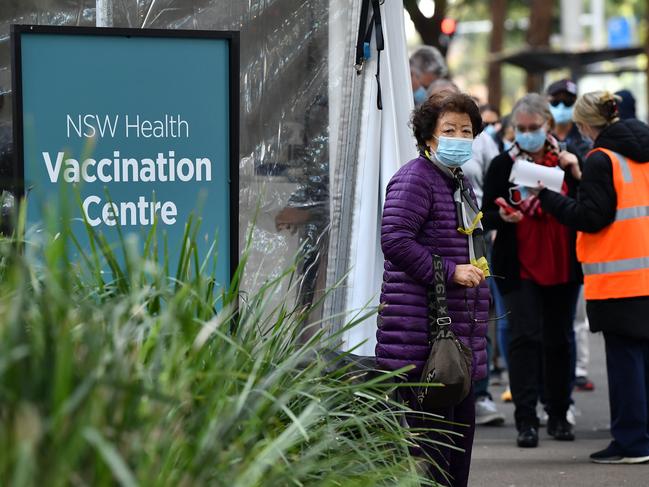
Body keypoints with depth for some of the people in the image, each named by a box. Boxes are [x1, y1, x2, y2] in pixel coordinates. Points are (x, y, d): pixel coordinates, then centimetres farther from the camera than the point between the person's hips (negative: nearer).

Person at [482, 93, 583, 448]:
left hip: (562, 266, 2)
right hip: (520, 268, -2)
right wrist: (503, 216, -19)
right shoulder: (503, 165, 2)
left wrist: (577, 174, -11)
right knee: (525, 337, -10)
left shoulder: (568, 160, 6)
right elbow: (486, 217, 2)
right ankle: (526, 419, -10)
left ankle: (558, 415, 18)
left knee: (559, 339, 8)